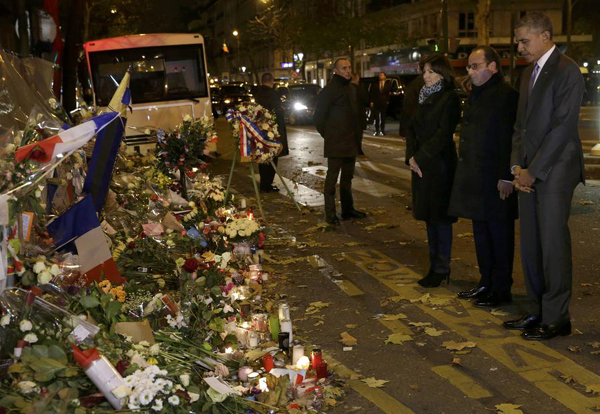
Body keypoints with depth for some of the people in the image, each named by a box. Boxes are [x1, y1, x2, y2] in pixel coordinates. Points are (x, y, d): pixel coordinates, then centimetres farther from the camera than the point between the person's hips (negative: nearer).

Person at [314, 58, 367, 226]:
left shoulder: (351, 89, 15)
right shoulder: (329, 90, -11)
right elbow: (318, 117, -10)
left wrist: (358, 135, 15)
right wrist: (327, 134, -7)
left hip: (351, 142, 8)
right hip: (336, 144, -8)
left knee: (348, 177, 15)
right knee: (332, 177, -3)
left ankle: (348, 210, 25)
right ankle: (330, 214, 3)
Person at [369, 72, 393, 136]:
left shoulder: (388, 84, 6)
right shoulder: (375, 84, 6)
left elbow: (389, 93, 5)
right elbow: (372, 93, 5)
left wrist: (388, 101, -4)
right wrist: (372, 101, -2)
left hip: (384, 103, 0)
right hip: (376, 102, 0)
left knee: (383, 117, 4)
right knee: (376, 117, -1)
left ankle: (382, 130, 9)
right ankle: (377, 130, 3)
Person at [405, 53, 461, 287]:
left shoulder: (449, 98, -9)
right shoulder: (424, 97, 14)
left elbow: (443, 134, -16)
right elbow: (412, 129, 12)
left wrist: (420, 158, -15)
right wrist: (411, 156, -3)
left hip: (440, 164, -8)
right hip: (421, 165, 8)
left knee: (440, 217, -1)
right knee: (429, 216, 12)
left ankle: (441, 270, 7)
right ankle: (435, 266, 22)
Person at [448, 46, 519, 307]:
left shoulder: (506, 95, -13)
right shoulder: (475, 95, 16)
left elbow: (509, 139, -17)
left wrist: (506, 177, -20)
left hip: (495, 179, -9)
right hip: (474, 177, 9)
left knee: (499, 235, 1)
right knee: (481, 233, 15)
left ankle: (501, 290, 10)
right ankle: (486, 283, 27)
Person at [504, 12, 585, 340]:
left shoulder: (567, 72, -10)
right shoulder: (529, 72, 16)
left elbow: (562, 128, -16)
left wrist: (533, 171, -14)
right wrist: (518, 165, 3)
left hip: (554, 171, -8)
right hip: (530, 172, 8)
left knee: (553, 243, -3)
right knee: (530, 245, 10)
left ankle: (556, 318, 8)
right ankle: (538, 312, 21)